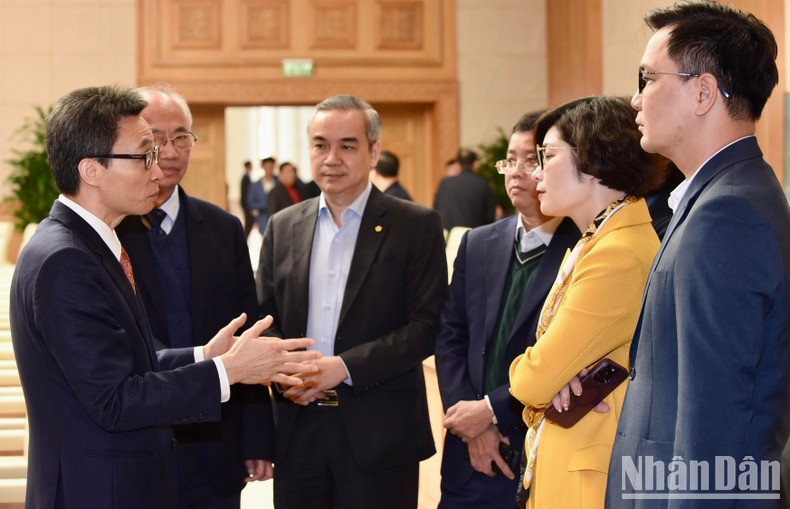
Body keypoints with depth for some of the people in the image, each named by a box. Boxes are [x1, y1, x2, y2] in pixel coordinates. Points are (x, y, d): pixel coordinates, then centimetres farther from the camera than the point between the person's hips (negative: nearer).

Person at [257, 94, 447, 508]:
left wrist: (345, 367, -16)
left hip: (379, 432, -3)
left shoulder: (416, 226, -2)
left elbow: (427, 326, -8)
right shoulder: (283, 227, 11)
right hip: (297, 430, 3)